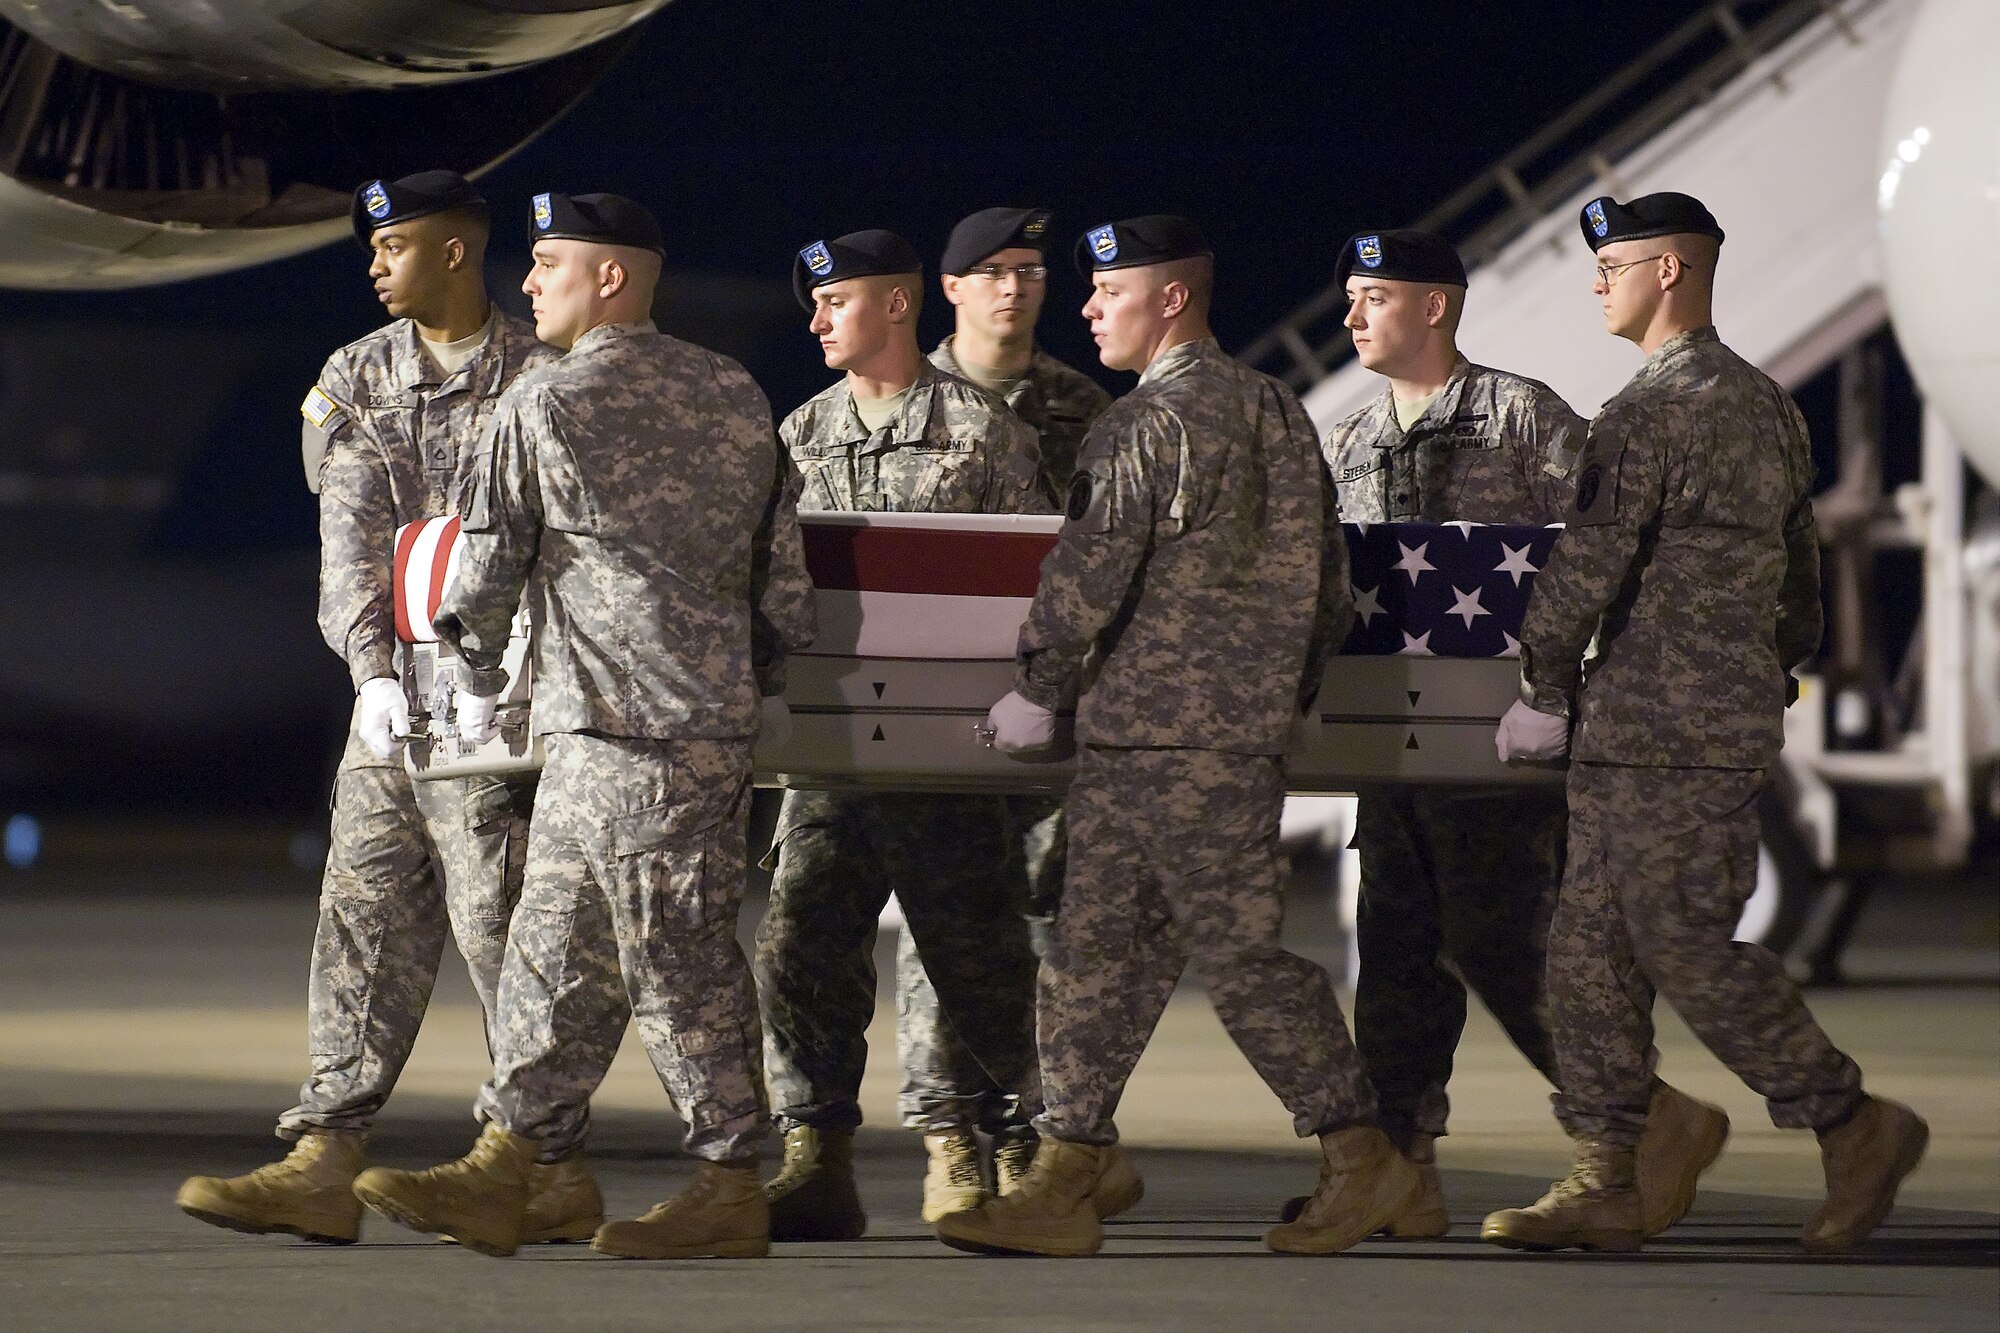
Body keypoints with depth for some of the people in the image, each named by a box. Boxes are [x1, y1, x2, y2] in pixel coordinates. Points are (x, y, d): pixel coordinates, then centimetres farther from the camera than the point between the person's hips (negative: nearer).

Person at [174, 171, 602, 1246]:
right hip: (392, 688, 6)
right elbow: (351, 540, 3)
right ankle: (323, 1165, 4)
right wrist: (373, 673, -11)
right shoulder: (356, 377, 11)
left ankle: (550, 1169, -1)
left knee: (498, 921, -7)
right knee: (364, 920, 4)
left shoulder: (543, 380, -2)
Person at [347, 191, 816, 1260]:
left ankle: (730, 1187, -1)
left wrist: (477, 684, 18)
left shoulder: (543, 404, -6)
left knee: (678, 953, -4)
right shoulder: (735, 395, 13)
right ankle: (498, 1177, 13)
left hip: (624, 722, -8)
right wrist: (763, 682, 26)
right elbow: (783, 562, 15)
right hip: (720, 708, 8)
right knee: (556, 941, 11)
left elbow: (486, 563, 2)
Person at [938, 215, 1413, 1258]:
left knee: (1236, 949, -4)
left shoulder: (1150, 425, -14)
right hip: (1249, 722, 10)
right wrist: (1288, 692, 24)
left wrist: (1037, 690, -3)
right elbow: (1328, 582, 18)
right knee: (1097, 947, 8)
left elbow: (1088, 577, -15)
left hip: (1156, 733, -10)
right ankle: (1064, 1185, 7)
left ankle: (1364, 1160, 2)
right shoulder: (1278, 412, 14)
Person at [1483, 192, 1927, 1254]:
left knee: (1684, 944, -6)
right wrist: (1766, 675, 25)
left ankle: (1854, 1125, 1)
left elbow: (1585, 571, -15)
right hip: (1737, 718, 10)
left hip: (1654, 729, -10)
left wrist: (1543, 695, -5)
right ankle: (1603, 1182, 8)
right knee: (1591, 950, 9)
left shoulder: (1648, 414, -15)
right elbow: (1800, 578, 20)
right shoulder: (1767, 406, 15)